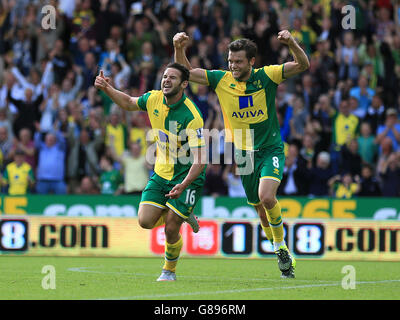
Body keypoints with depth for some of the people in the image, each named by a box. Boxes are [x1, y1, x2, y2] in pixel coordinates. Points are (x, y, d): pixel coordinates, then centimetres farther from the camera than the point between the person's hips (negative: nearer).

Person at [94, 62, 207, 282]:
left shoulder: (191, 116, -25)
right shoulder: (154, 99, -6)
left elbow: (199, 159, -27)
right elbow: (128, 103, 17)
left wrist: (184, 185, -39)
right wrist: (106, 88, 3)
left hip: (187, 177, -6)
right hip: (161, 173, 6)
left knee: (170, 230, -10)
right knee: (145, 221, -8)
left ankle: (169, 270, 18)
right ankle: (183, 215, 22)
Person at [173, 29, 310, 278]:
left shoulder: (266, 76, -9)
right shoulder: (222, 80, -2)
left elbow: (303, 65, -14)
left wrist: (292, 43, -32)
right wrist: (179, 48, -17)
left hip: (271, 149, -4)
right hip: (244, 154, 4)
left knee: (267, 196, -26)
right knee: (261, 209, 9)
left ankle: (281, 246, -5)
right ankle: (284, 257, 25)